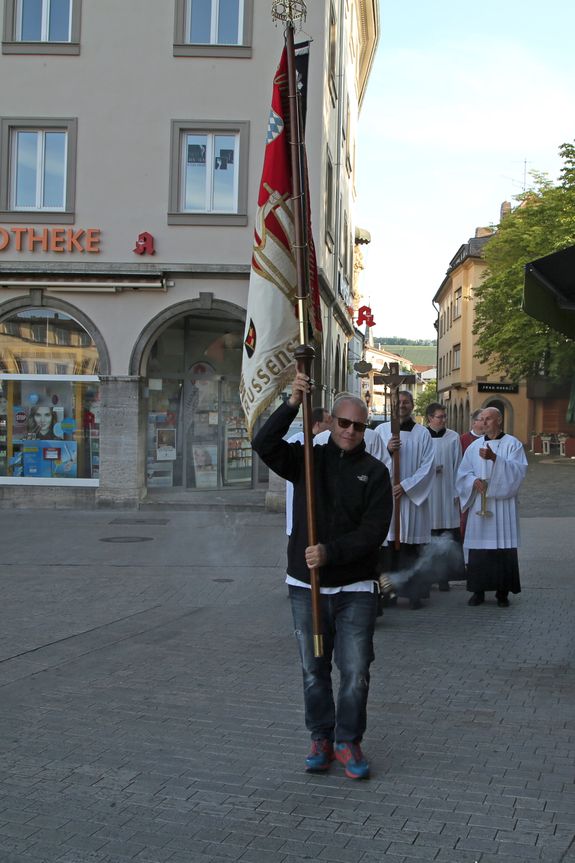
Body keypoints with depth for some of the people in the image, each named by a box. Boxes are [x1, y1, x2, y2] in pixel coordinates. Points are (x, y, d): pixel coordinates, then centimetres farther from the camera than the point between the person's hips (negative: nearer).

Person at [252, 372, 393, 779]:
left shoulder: (374, 471, 0)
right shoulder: (307, 460, 5)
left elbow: (374, 531, -10)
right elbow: (264, 444, -13)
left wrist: (330, 552, -21)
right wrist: (292, 404, -24)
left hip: (355, 589, -1)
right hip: (306, 586, 2)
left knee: (355, 672, 0)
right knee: (313, 670, 11)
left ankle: (348, 742, 16)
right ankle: (321, 739, 25)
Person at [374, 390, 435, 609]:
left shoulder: (422, 433, 4)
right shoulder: (381, 430, 7)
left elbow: (427, 466, -2)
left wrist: (406, 486, -10)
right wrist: (387, 450, -15)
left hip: (413, 497, -1)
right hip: (385, 495, 1)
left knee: (412, 545, -1)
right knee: (387, 544, -1)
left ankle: (414, 592, 5)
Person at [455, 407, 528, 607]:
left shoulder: (513, 444, 2)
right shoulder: (474, 446, 12)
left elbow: (518, 470, -12)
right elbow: (463, 473, 11)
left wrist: (494, 458, -25)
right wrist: (474, 481, -10)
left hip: (503, 505, -3)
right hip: (478, 504, 3)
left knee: (503, 547, -3)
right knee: (478, 548, 1)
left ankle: (503, 592, 6)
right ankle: (478, 590, 10)